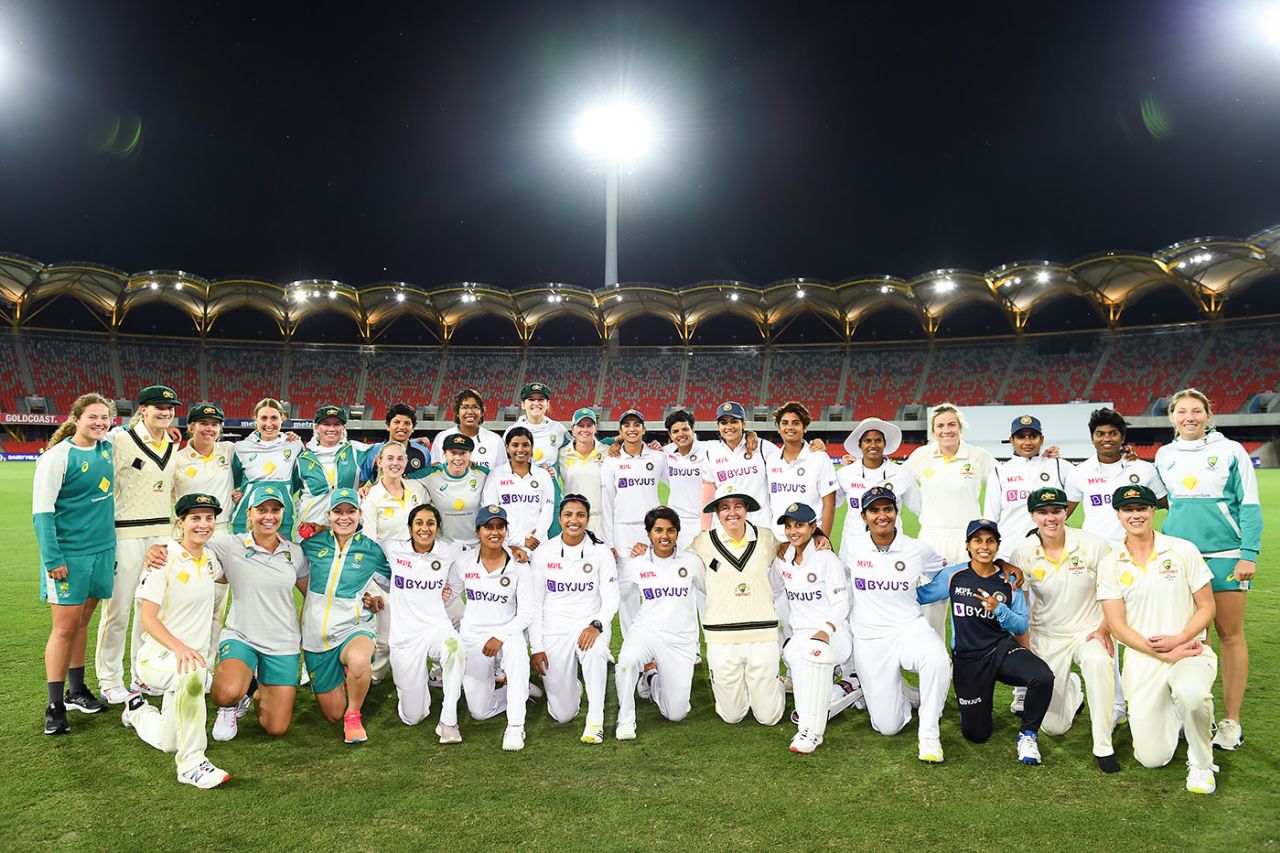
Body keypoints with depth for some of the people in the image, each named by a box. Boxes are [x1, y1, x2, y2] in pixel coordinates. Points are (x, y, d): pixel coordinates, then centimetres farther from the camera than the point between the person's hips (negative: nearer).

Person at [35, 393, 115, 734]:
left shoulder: (107, 447, 5)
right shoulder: (58, 456, -13)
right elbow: (42, 511, -14)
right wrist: (52, 558, -18)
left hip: (102, 549, 6)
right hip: (68, 555, -6)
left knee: (82, 621, 14)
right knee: (65, 626, -3)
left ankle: (76, 690, 25)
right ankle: (55, 706, 6)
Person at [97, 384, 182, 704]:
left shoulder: (173, 447, 12)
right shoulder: (121, 440, -8)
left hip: (162, 534, 6)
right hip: (126, 535, -6)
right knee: (117, 609, 0)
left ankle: (141, 676, 25)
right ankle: (109, 681, 16)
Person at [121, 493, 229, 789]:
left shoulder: (210, 560, 4)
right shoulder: (165, 558, -15)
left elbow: (229, 577, 30)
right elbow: (148, 618, -21)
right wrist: (178, 647, -36)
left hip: (194, 654, 6)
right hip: (158, 656, -6)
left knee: (168, 742, 14)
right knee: (192, 674, -41)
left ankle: (137, 710, 44)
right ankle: (191, 763, -29)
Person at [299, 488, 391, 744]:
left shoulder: (372, 549, -5)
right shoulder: (313, 544, -1)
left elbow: (392, 582, 10)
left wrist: (372, 597, -3)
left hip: (354, 628, -2)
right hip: (316, 634, 3)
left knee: (358, 660, -41)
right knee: (332, 714, 10)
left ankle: (354, 714, -11)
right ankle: (344, 676, 43)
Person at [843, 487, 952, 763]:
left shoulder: (917, 550, -3)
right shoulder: (852, 546, -2)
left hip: (910, 629, 0)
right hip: (868, 639, 1)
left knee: (937, 659, -37)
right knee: (888, 726, -1)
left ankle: (929, 735, -16)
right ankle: (900, 691, 33)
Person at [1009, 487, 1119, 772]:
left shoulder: (1092, 545, -11)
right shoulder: (1022, 554, -9)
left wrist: (1104, 630, -15)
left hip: (1089, 630, -1)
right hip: (1047, 637, 1)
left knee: (1097, 661, -39)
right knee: (1053, 726, 3)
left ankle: (1103, 746, -21)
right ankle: (1073, 691, 40)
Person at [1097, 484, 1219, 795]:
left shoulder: (1183, 550, 0)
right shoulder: (1110, 564, 1)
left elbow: (1206, 607, 2)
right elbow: (1118, 626, -3)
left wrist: (1179, 639, -15)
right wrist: (1165, 655, -14)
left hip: (1189, 650, -1)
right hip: (1141, 659, 1)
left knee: (1191, 693, -38)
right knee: (1152, 758, -3)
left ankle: (1201, 764, -7)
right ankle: (1174, 717, 32)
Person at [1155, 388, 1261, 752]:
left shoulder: (1230, 451, -1)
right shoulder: (1164, 455, 9)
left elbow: (1249, 505, -3)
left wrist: (1249, 554, -9)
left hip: (1224, 555, -3)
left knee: (1230, 634, 3)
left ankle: (1231, 721, 12)